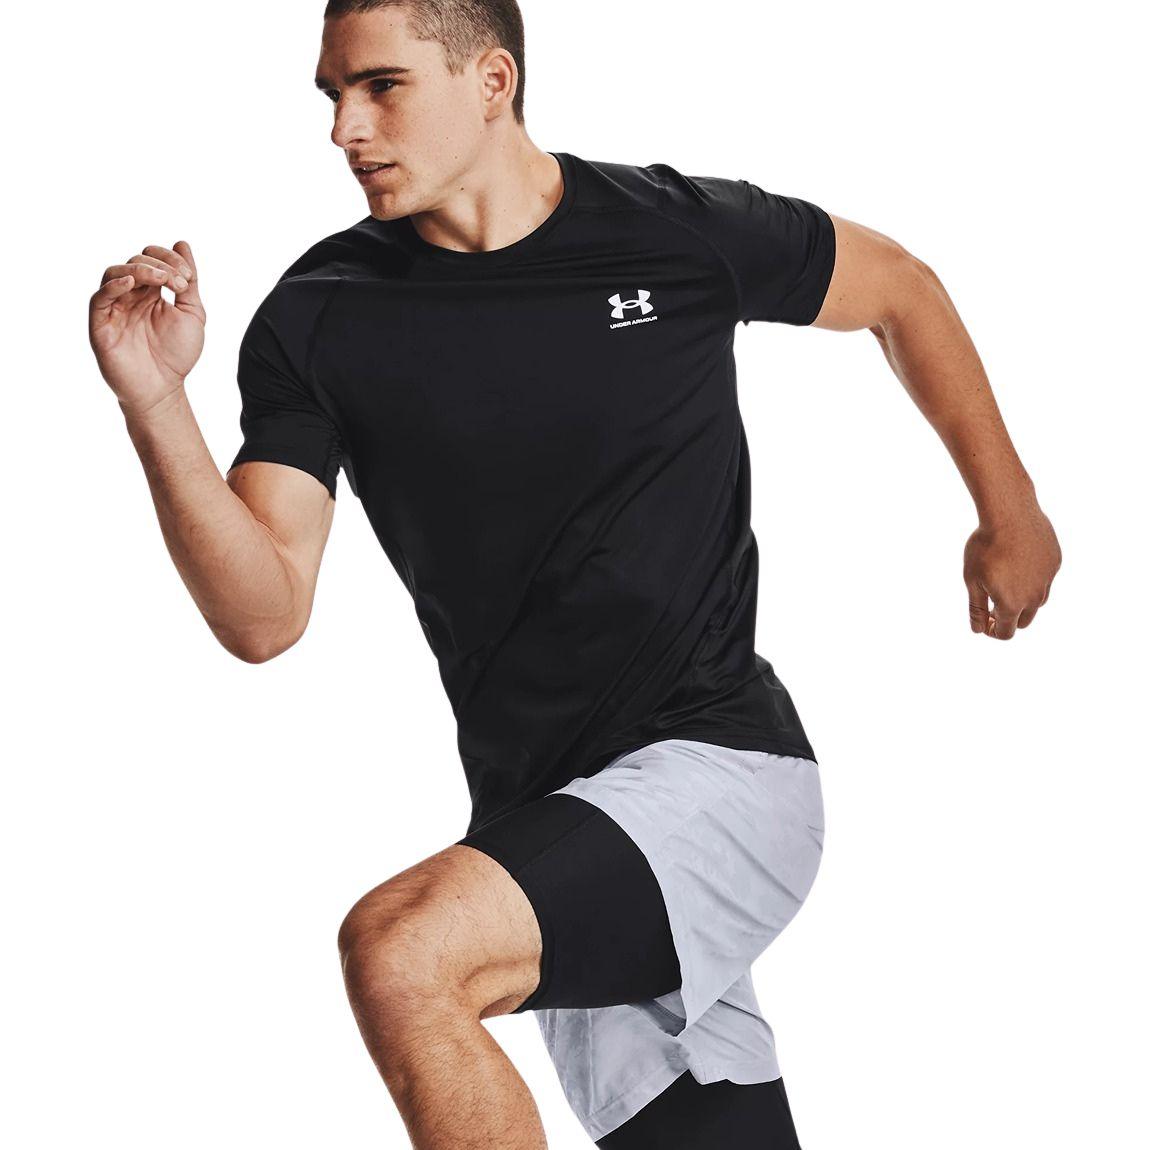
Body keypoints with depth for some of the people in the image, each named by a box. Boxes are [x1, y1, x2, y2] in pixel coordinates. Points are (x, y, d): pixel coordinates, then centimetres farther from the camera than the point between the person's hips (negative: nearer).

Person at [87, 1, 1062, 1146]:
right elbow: (262, 616, -8)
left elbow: (899, 289, 14)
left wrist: (1008, 512, 20)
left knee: (399, 951, -27)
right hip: (550, 822, 4)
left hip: (724, 763, -4)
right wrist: (155, 406, -22)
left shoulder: (683, 232, -6)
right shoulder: (318, 319, -1)